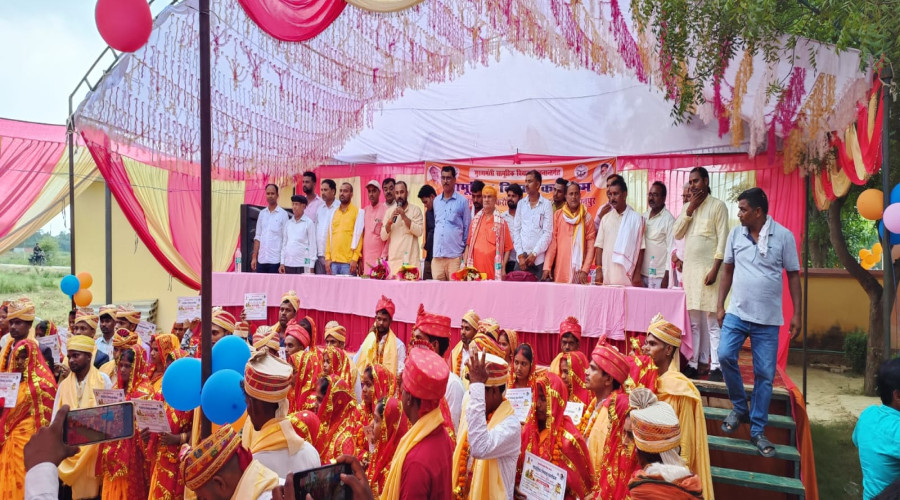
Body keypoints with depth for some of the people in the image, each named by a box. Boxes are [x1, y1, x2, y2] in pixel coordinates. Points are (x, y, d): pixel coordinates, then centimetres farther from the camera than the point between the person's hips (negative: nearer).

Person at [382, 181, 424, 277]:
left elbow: (419, 232, -8)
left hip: (411, 259, -2)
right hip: (393, 259, 2)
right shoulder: (389, 212, 11)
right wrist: (390, 221, -9)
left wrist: (404, 217, -13)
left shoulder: (415, 210, 4)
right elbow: (383, 237, 6)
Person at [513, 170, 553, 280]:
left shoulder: (546, 204, 0)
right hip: (521, 258, 3)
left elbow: (548, 233, -5)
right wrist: (520, 254, -1)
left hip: (540, 259, -3)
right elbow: (516, 230, 8)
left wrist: (534, 253, -9)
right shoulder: (521, 204, 11)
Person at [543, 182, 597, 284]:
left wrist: (585, 270, -9)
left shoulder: (587, 218, 5)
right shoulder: (557, 215, 6)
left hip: (579, 269, -1)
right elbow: (552, 242, 2)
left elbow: (591, 246, 1)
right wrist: (547, 267, -6)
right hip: (560, 269, 1)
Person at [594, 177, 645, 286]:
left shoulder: (636, 218, 1)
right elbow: (599, 246, 8)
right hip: (607, 277, 3)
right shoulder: (606, 218, 10)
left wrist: (637, 274, -4)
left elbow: (640, 249, 0)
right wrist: (599, 270, -1)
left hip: (627, 277, -3)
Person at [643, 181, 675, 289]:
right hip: (642, 273, 5)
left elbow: (671, 249, -10)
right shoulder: (643, 217, 10)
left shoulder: (669, 219, -8)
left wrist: (666, 278, -13)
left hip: (659, 276, -5)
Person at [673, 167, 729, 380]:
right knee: (693, 321, 9)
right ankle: (693, 363, 14)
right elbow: (677, 234, 7)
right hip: (689, 268, 6)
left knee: (712, 320, -5)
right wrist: (690, 208, -1)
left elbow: (722, 239, -8)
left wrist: (715, 269, -16)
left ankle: (716, 366, 0)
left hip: (708, 269, -6)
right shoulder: (688, 207, 16)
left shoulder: (717, 206, -2)